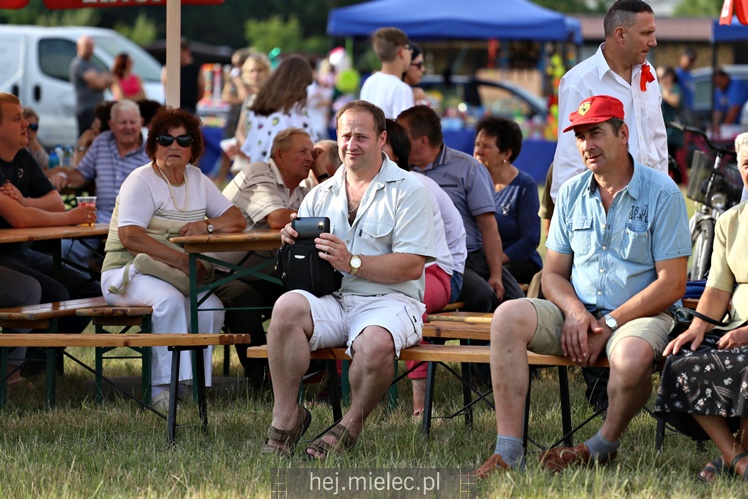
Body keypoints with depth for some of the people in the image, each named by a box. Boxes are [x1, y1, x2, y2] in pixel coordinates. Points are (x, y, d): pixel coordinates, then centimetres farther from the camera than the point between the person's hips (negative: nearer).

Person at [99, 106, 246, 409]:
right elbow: (129, 236, -20)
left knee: (211, 307, -24)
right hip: (127, 273, -6)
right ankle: (163, 389, -32)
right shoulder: (141, 181, -6)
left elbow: (236, 219, 13)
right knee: (170, 300, -36)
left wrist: (206, 225, -10)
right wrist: (182, 260, -26)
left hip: (177, 276, 6)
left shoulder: (196, 180, 15)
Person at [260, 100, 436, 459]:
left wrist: (352, 263, -16)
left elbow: (412, 266, -7)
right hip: (330, 299, 4)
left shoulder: (408, 191, 3)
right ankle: (285, 418, -20)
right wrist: (291, 242, -4)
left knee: (375, 344, -38)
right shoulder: (320, 194, 20)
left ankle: (352, 424, -10)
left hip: (387, 300, -4)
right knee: (287, 306, -30)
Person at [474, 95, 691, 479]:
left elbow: (672, 284, -10)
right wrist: (575, 312, -11)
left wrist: (610, 323, -16)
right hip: (577, 313, 5)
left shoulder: (661, 193, -6)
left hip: (640, 314, -5)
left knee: (632, 357, -40)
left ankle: (604, 446, -9)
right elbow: (553, 274, 12)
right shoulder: (571, 194, 10)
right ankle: (508, 452, -28)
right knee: (508, 317, -23)